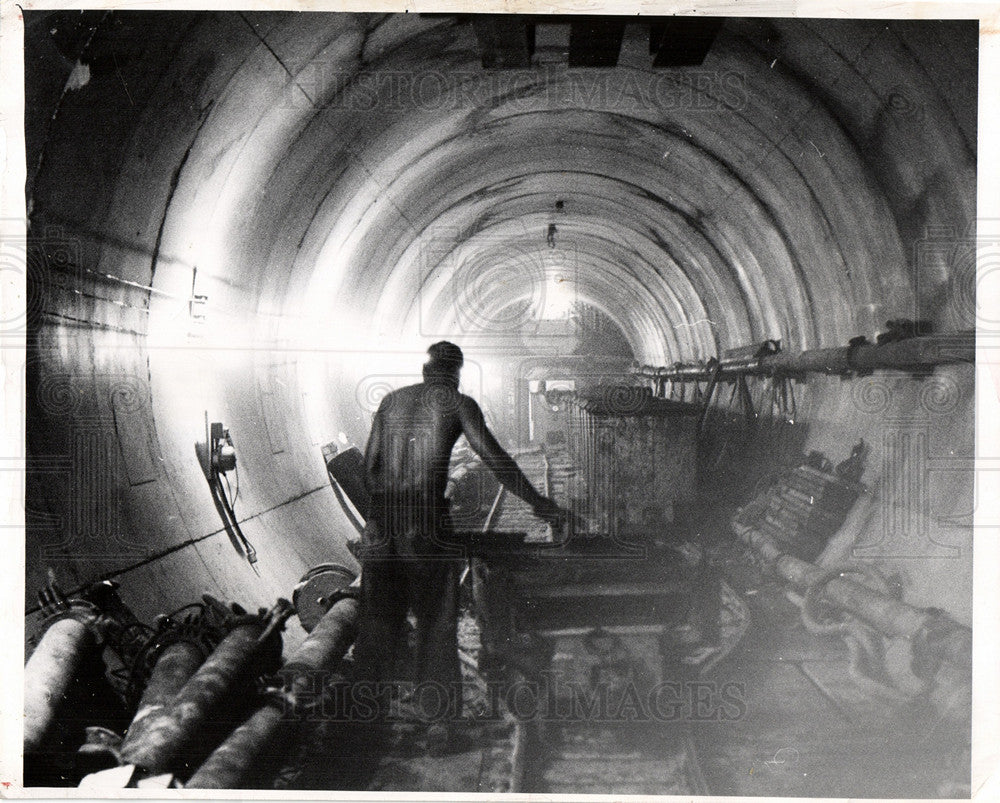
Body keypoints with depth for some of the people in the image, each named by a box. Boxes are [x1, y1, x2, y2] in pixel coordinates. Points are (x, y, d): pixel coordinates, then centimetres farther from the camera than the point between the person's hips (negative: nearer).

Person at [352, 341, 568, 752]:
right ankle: (437, 720, 7)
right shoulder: (459, 404, 2)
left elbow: (369, 466, 14)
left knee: (378, 613, 16)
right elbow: (495, 460, -4)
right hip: (427, 519, -4)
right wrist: (538, 503, 1)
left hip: (381, 518, 4)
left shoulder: (391, 401, 15)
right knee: (435, 619, 5)